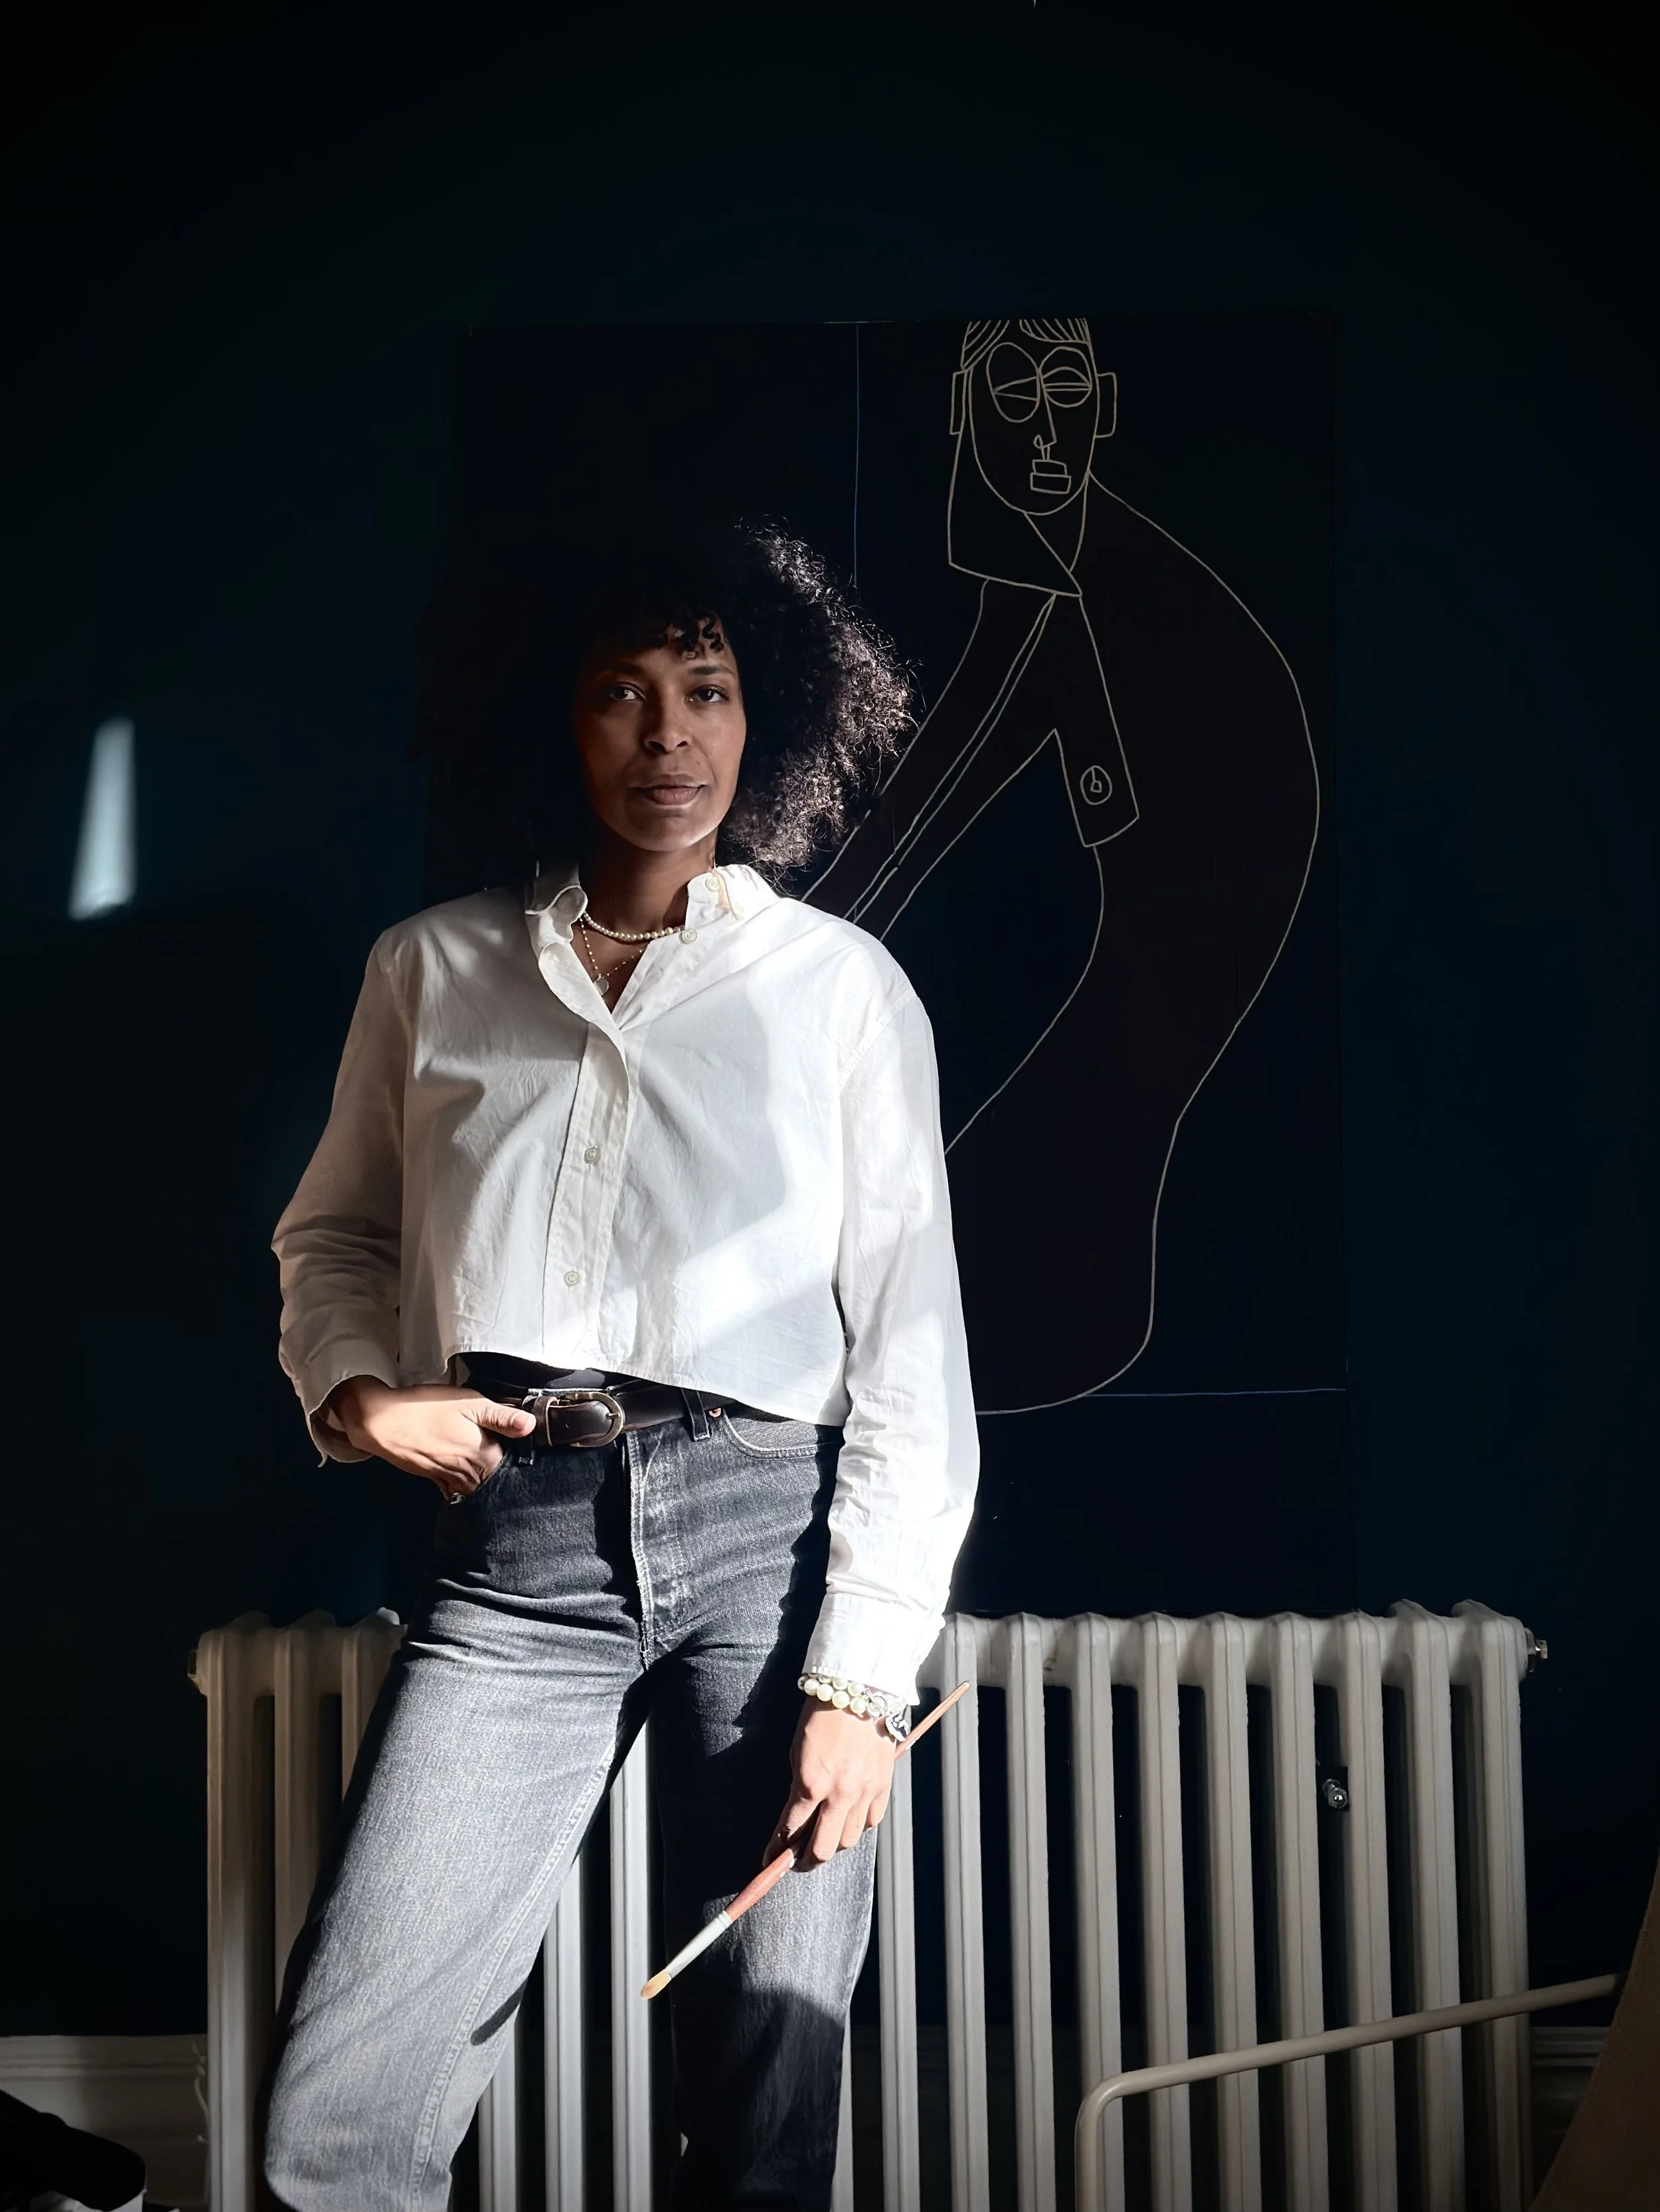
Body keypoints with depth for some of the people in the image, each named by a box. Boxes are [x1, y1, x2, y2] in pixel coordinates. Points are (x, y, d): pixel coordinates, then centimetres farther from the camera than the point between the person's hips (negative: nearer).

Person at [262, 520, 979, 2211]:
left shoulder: (841, 987, 6)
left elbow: (910, 1349, 2)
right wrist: (354, 1387, 0)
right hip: (516, 1540, 2)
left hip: (767, 1531, -1)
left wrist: (863, 1678, -5)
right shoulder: (435, 969, 12)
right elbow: (334, 1233, 23)